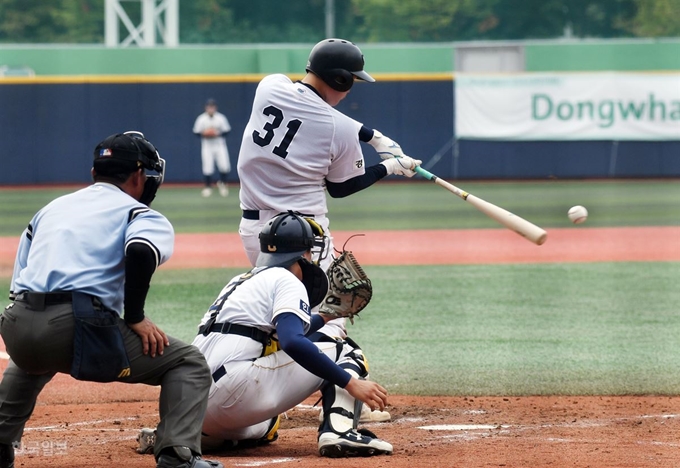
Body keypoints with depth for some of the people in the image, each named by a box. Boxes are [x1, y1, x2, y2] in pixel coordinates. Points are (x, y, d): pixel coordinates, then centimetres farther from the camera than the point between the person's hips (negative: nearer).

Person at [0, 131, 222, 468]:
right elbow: (141, 250, -14)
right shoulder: (141, 213, 11)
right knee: (188, 364, 7)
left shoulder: (51, 209, 29)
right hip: (80, 328, -6)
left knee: (31, 361, 43)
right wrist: (135, 317, -6)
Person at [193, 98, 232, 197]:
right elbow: (196, 132, 1)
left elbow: (227, 131, 0)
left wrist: (218, 133, -18)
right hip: (207, 146, 0)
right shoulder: (201, 119, -3)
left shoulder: (221, 118, -3)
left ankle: (222, 183, 18)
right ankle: (207, 187, 12)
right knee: (207, 168, -6)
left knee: (225, 166, -9)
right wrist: (203, 134, -19)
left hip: (219, 145, 0)